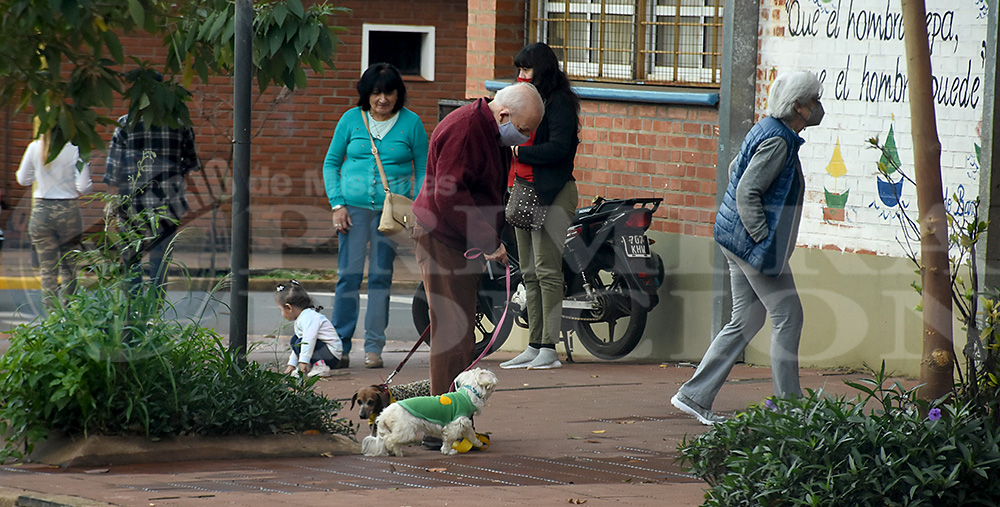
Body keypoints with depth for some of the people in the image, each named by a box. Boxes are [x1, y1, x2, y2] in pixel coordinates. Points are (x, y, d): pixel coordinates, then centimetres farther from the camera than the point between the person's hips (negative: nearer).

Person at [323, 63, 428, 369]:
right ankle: (340, 346, 1)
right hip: (353, 207, 0)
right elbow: (331, 163, 10)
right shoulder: (351, 120, 5)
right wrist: (337, 204, 0)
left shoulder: (411, 123, 3)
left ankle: (374, 347, 7)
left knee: (381, 275, 1)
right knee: (348, 274, -3)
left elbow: (422, 169, 8)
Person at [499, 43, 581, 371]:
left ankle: (549, 348, -9)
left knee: (547, 270, -10)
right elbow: (513, 139, 21)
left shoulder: (559, 102, -8)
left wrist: (520, 152, -14)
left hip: (552, 193, -9)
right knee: (529, 273, 9)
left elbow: (558, 148, -18)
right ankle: (534, 346, 12)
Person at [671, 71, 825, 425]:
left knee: (746, 320, 12)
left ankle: (694, 396, 12)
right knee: (787, 316, -4)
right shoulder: (777, 141, -18)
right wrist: (763, 239, -21)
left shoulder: (771, 131, 13)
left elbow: (735, 170, 24)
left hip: (738, 238, 10)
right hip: (753, 241, -10)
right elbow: (747, 192, -23)